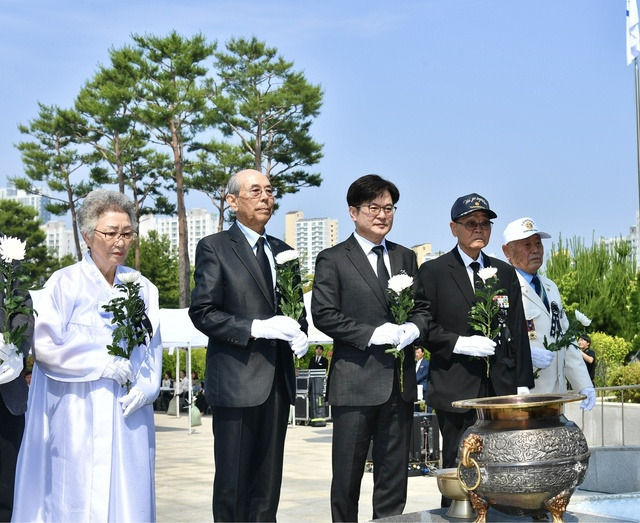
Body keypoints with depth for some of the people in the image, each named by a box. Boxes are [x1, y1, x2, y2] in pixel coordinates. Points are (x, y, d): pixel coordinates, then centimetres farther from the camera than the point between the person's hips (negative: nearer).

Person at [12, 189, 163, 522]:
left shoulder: (141, 287, 11)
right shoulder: (65, 283, -2)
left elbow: (152, 346, 9)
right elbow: (43, 344, -9)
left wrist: (145, 387, -8)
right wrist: (102, 364, -13)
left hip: (128, 413, 4)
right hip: (78, 415, -4)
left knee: (128, 496, 2)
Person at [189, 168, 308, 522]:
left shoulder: (283, 251, 17)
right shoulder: (214, 248, -1)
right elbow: (202, 312, -9)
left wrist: (299, 334, 1)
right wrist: (256, 328, -19)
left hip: (277, 382, 6)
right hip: (237, 382, -6)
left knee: (269, 483, 9)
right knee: (233, 483, -1)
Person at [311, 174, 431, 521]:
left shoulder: (406, 258, 16)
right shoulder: (332, 260, 0)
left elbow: (423, 307, 17)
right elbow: (323, 314, -9)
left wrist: (413, 329, -6)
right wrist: (372, 334, -16)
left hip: (399, 381, 5)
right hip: (355, 381, -5)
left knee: (394, 473, 9)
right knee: (347, 476, 3)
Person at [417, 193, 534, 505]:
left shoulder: (505, 272, 16)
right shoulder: (433, 272, 3)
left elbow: (518, 332, 14)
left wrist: (523, 383, 9)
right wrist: (459, 343, -15)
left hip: (501, 387, 4)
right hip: (456, 390, -3)